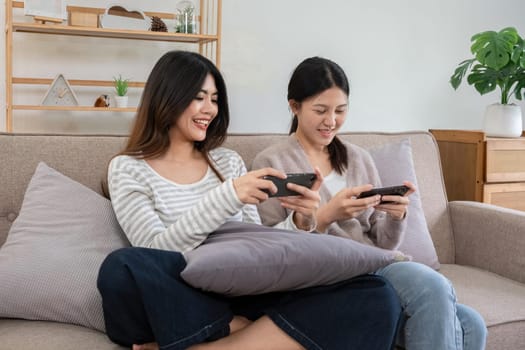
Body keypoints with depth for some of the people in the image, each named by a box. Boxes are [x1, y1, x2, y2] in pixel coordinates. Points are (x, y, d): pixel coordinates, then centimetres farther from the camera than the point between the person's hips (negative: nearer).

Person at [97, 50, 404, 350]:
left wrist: (298, 223, -6)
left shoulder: (229, 162, 17)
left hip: (243, 296, 5)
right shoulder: (127, 168, 5)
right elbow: (157, 252, -10)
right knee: (123, 268, -39)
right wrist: (226, 197, -21)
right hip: (180, 306, -4)